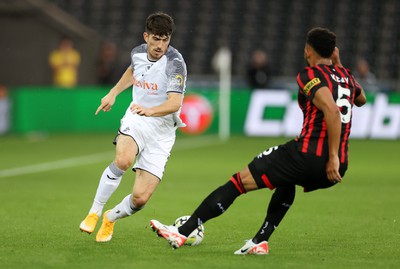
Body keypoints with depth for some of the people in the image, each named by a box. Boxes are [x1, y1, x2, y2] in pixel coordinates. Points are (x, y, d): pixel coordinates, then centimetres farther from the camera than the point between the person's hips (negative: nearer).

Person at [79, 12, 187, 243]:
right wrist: (113, 93, 28)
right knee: (123, 160, -34)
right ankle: (94, 213, -17)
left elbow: (175, 103, -32)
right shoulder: (138, 53, 0)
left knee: (140, 198, -10)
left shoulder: (175, 63, -18)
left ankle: (111, 218, 24)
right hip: (135, 120, 3)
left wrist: (149, 111, -48)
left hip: (162, 130, -3)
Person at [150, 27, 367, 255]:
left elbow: (332, 111, -21)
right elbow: (361, 100, 41)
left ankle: (182, 233, -2)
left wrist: (333, 158, -20)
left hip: (308, 154, -7)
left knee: (239, 181, 1)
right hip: (338, 166, 7)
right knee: (287, 179, 39)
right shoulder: (345, 75, 17)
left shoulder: (310, 75, -4)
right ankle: (260, 241, 29)